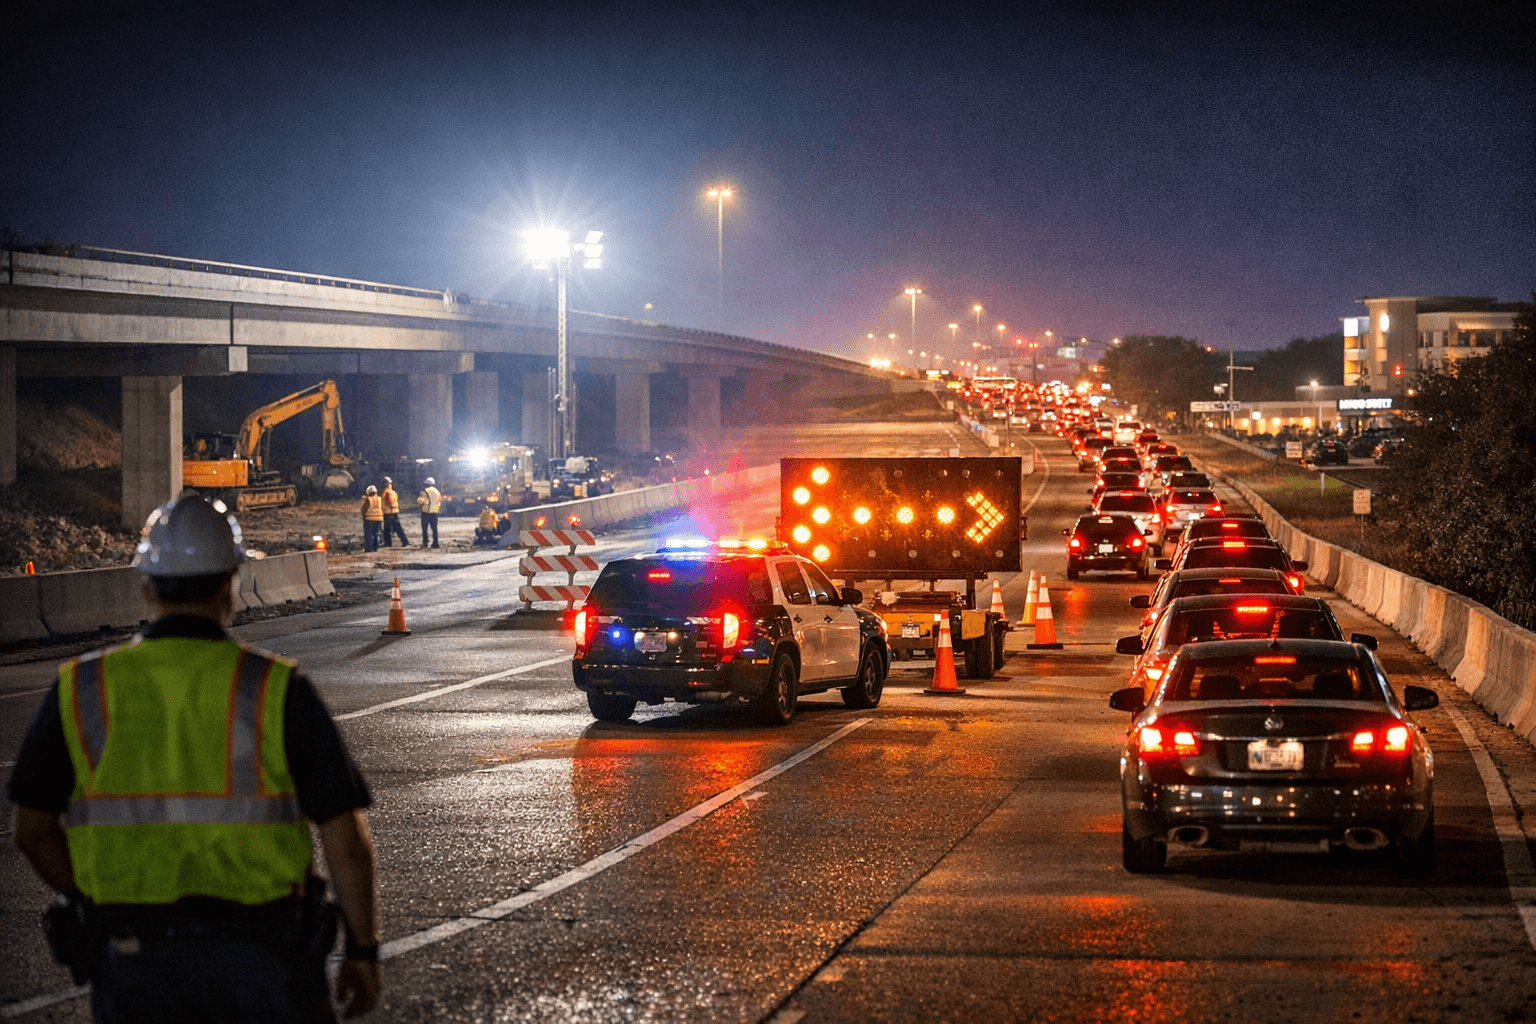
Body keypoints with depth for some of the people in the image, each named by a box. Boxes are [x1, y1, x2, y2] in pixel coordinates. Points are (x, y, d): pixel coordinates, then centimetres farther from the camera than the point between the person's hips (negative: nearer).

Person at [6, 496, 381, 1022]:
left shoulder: (81, 689, -4)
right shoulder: (278, 690, -9)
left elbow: (33, 829, 4)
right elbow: (346, 837, -9)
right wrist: (364, 952, 3)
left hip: (131, 957, 2)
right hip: (258, 956, -1)